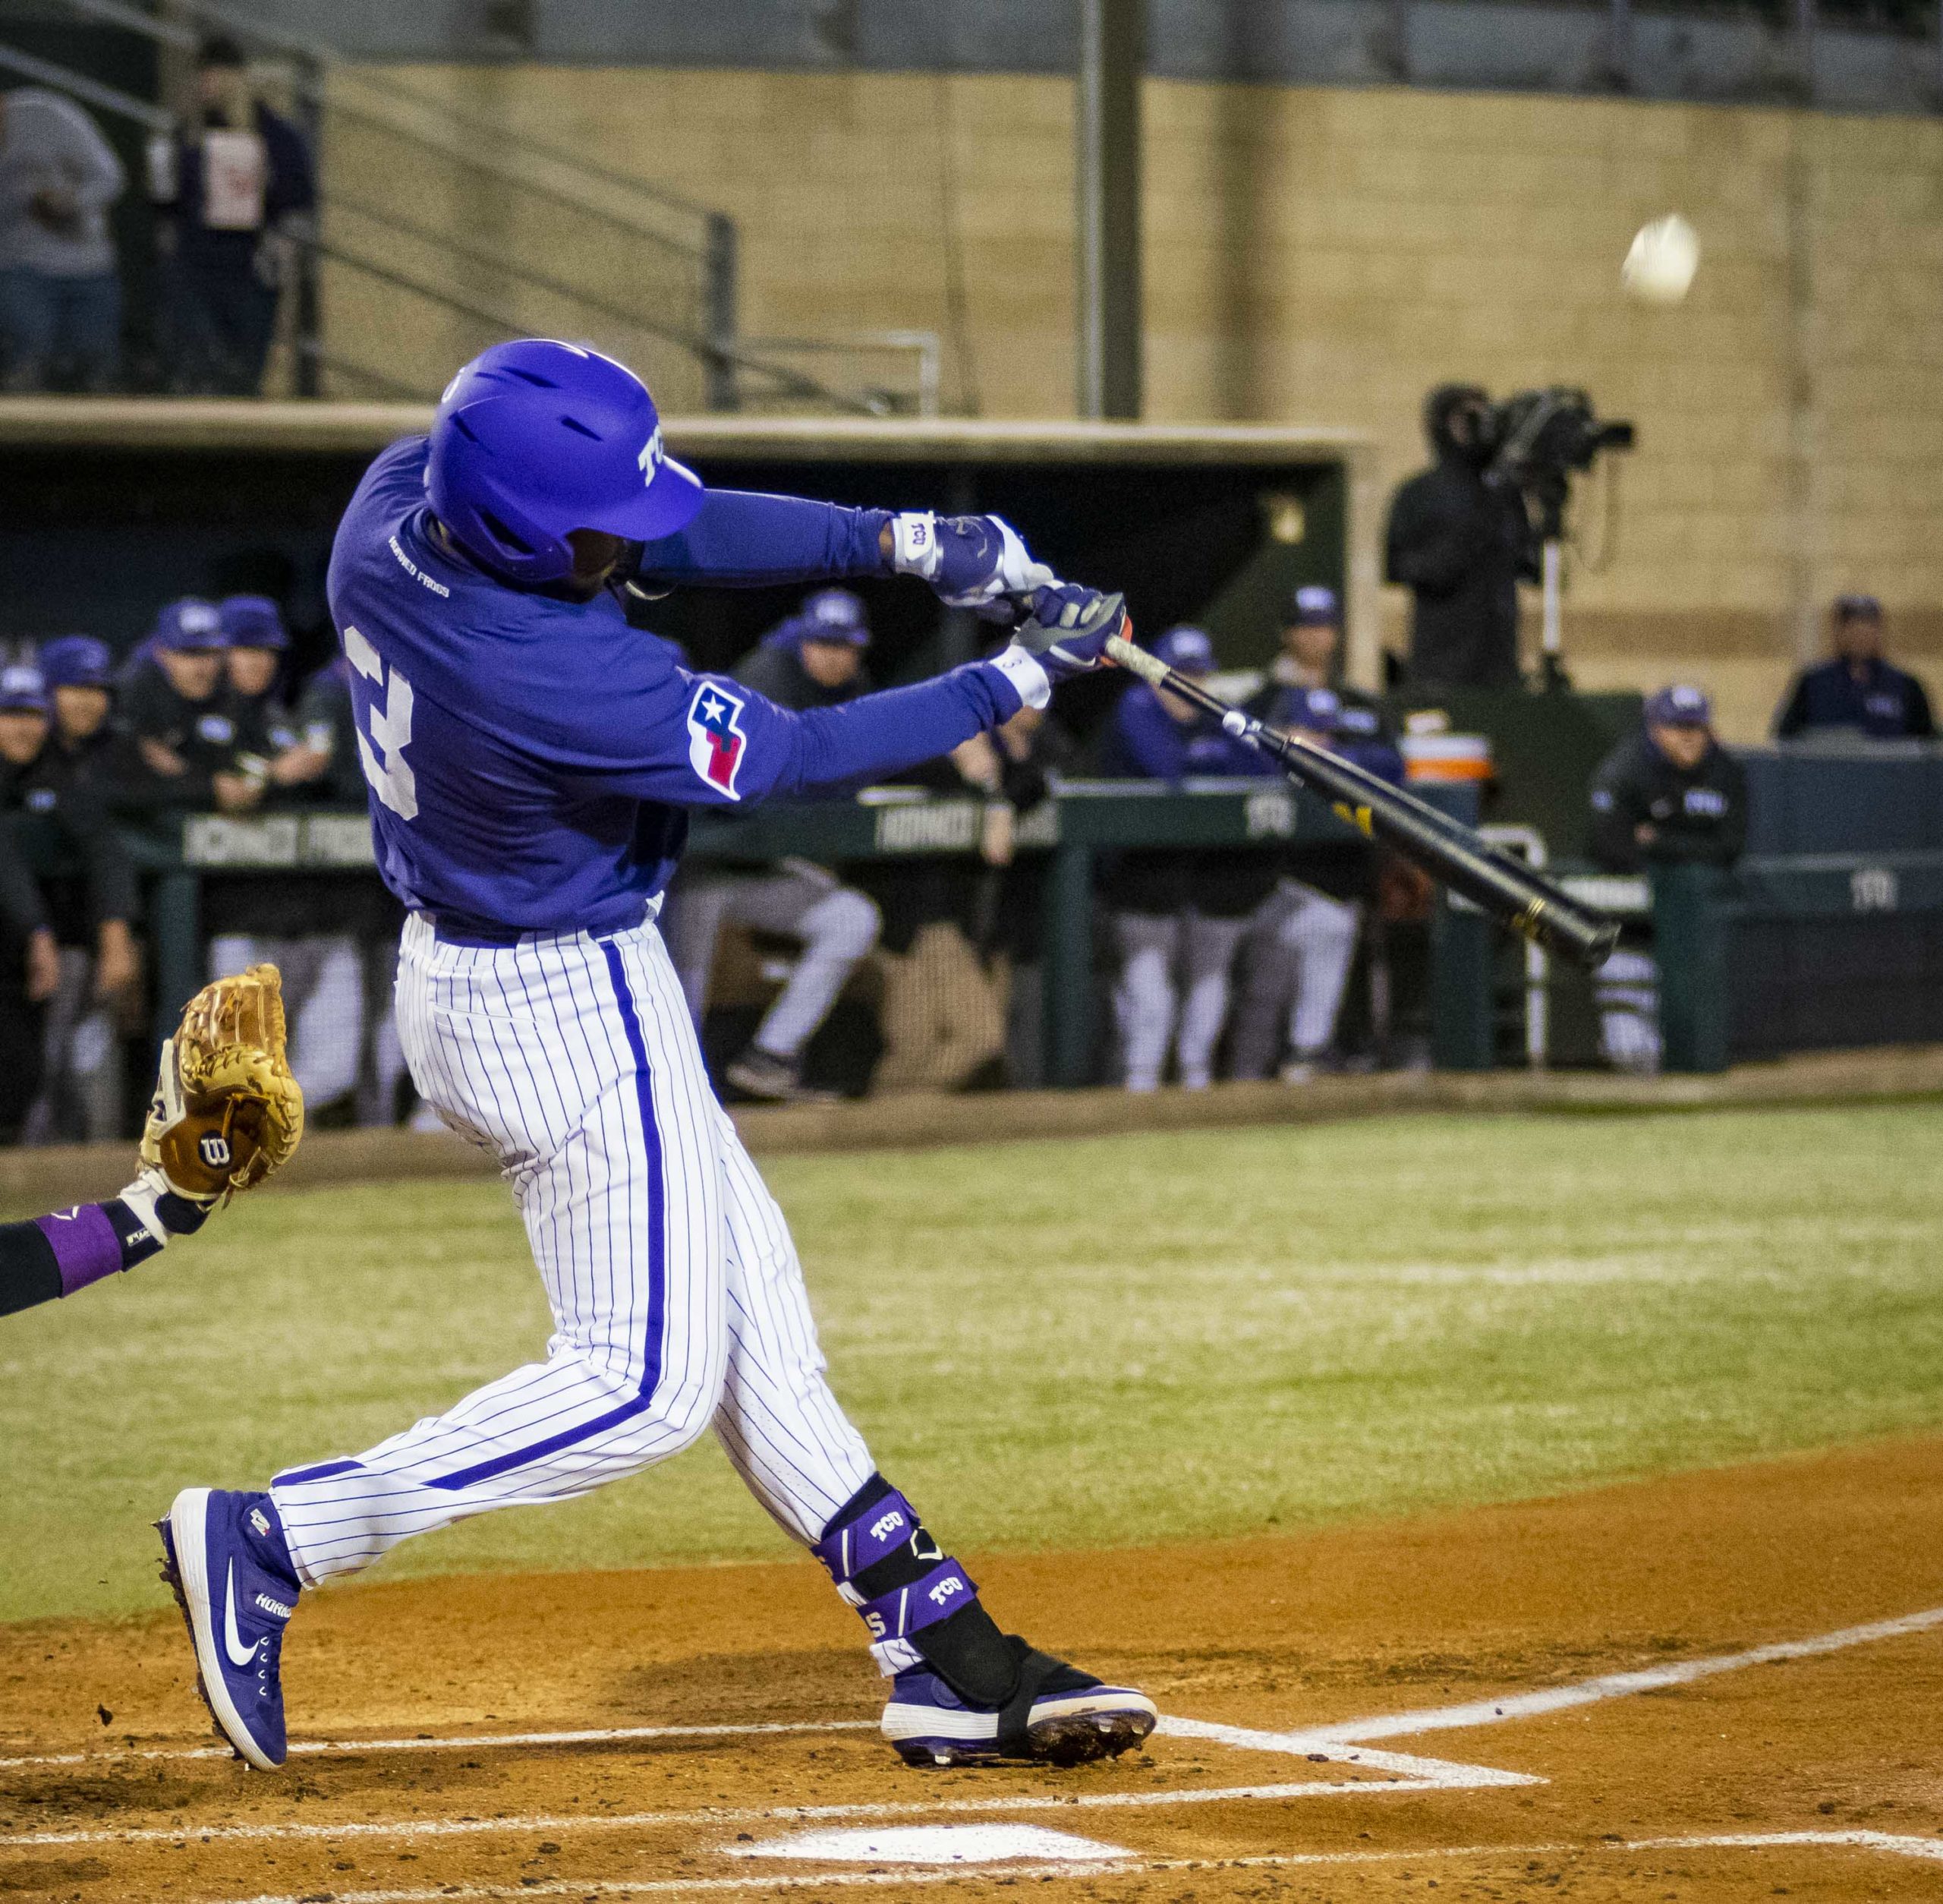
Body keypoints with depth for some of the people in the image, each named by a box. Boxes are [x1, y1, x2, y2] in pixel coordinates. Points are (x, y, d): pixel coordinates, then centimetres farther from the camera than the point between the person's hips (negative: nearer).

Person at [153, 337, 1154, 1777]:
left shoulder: (402, 496, -12)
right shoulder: (554, 678, -34)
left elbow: (687, 531, 0)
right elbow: (799, 757, -21)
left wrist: (903, 539, -10)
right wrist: (1019, 682, -11)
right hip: (570, 1011, -10)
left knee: (751, 1318, 13)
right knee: (648, 1384, -3)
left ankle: (948, 1660, 19)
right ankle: (272, 1540, -4)